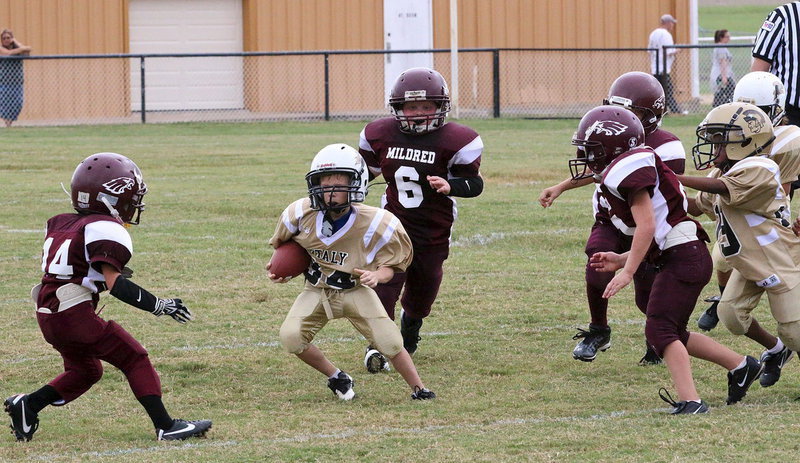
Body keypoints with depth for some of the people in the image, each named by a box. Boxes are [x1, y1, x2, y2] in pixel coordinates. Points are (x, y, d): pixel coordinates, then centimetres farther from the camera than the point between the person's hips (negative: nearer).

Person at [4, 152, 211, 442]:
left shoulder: (59, 224, 15)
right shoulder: (106, 230, -11)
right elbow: (115, 284, -20)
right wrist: (160, 306, -16)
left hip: (48, 316, 8)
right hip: (75, 315, -8)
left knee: (85, 370, 25)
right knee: (134, 359, -2)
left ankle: (28, 405, 13)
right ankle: (165, 426, -8)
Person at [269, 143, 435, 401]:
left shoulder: (373, 224, -21)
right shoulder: (302, 214, -14)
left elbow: (390, 266, -9)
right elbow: (283, 242, 9)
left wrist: (377, 275, -31)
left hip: (355, 291, -2)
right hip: (317, 290, 2)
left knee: (389, 341, -15)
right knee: (290, 337, -18)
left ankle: (418, 389, 9)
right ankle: (336, 378, 6)